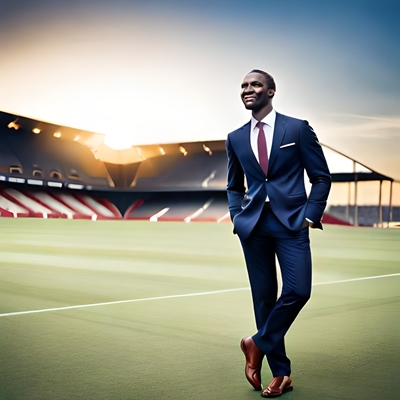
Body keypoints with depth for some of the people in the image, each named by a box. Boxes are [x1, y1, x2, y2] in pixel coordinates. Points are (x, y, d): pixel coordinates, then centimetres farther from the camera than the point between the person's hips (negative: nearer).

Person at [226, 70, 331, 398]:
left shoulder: (298, 128, 1)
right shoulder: (235, 138, 11)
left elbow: (321, 176, 3)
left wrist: (310, 215, -6)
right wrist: (237, 217, 5)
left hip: (291, 223, -2)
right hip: (253, 227, 3)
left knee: (298, 291, -14)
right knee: (264, 298, 5)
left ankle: (258, 344, 11)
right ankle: (281, 373, 17)